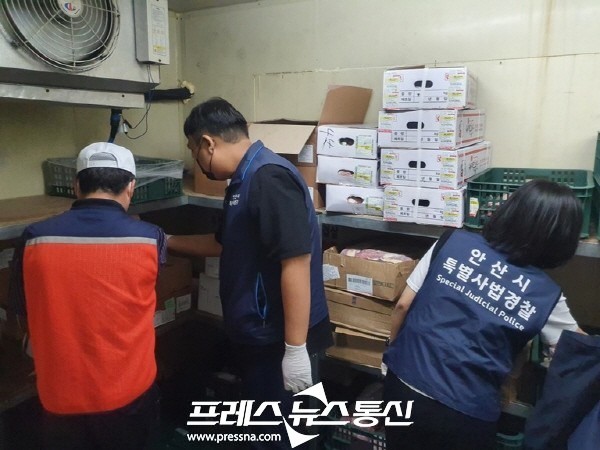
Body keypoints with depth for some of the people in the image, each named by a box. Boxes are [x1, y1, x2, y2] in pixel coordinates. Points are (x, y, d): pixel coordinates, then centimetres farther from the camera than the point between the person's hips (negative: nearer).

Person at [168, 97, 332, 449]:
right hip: (259, 334, 10)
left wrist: (296, 349, -26)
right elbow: (224, 243, 24)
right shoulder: (246, 180, 11)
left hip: (280, 340, -10)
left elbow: (296, 263, -28)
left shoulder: (269, 178, -22)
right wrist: (167, 241, 27)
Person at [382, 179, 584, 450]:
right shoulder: (546, 295, -5)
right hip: (466, 413, -1)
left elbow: (403, 306, -2)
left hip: (404, 386, 2)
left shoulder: (452, 242, -6)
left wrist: (393, 349, 14)